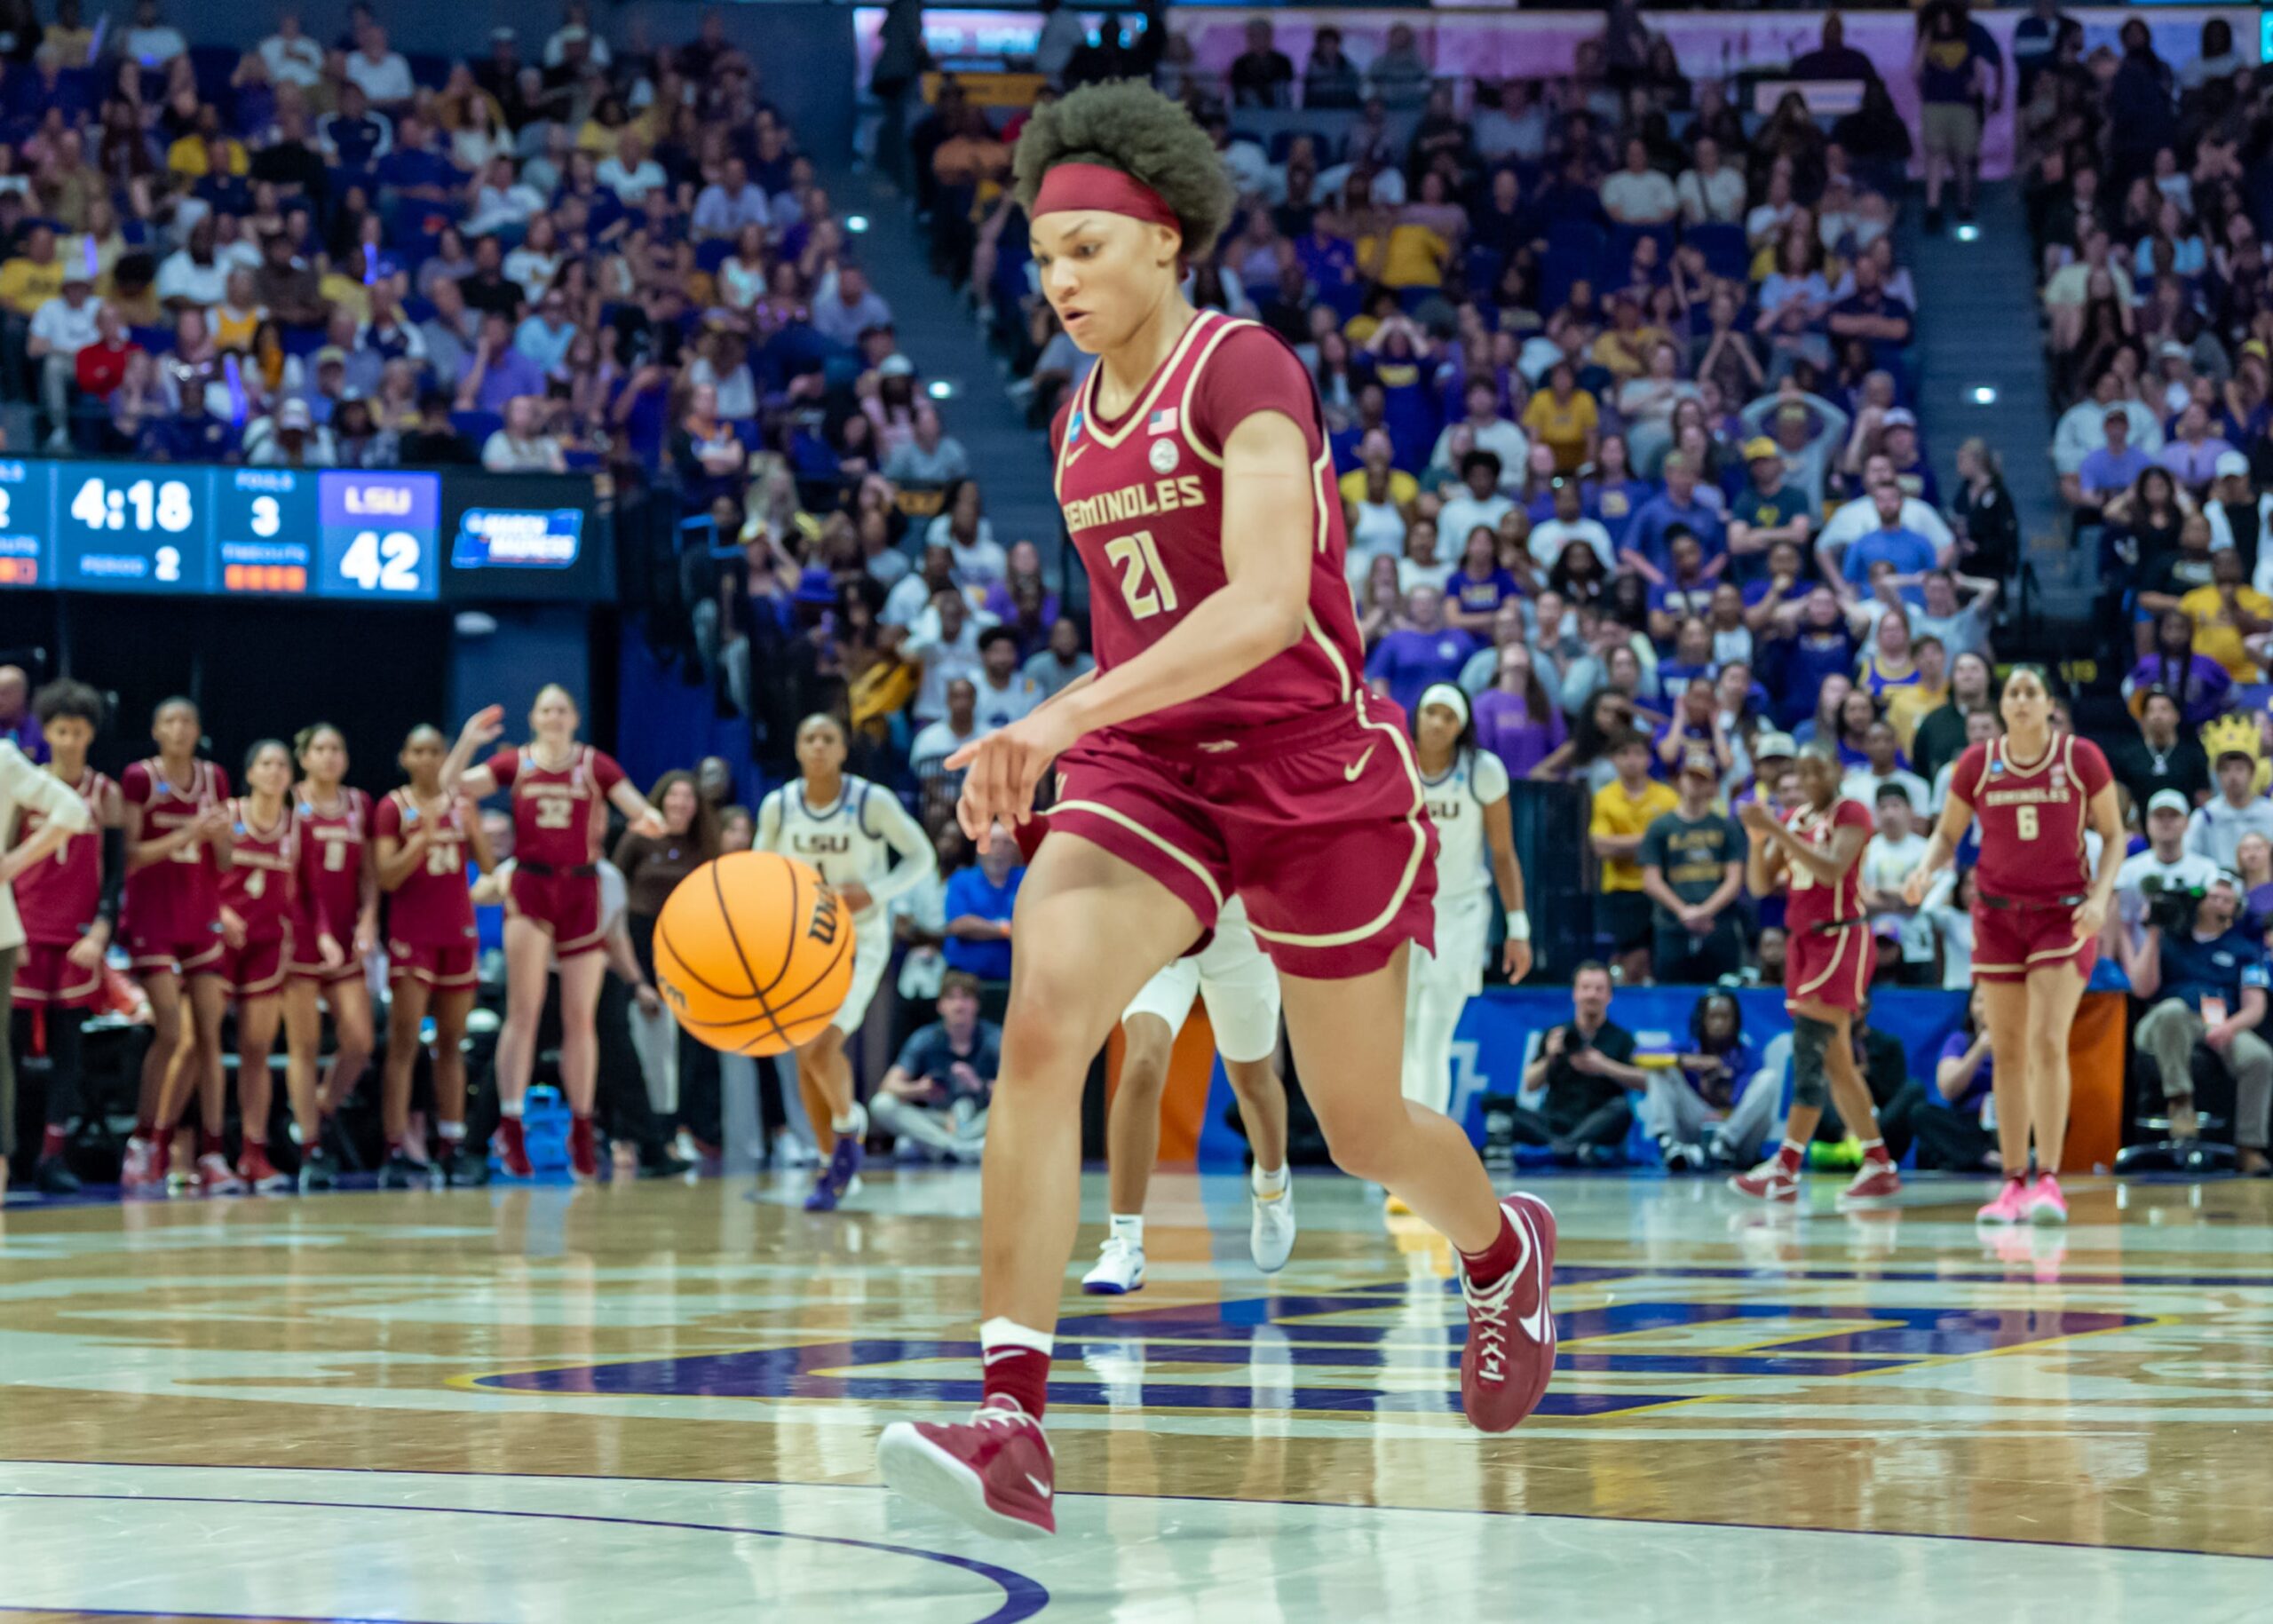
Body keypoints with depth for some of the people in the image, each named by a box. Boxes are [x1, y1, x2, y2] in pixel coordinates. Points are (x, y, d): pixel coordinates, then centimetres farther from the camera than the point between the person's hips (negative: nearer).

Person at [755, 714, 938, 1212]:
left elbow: (922, 857, -6)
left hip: (860, 941, -4)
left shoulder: (874, 802, -16)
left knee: (823, 1049, -20)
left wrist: (873, 893, -20)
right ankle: (830, 1166, 21)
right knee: (806, 1057, 5)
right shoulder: (777, 807, -6)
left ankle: (848, 1121, 10)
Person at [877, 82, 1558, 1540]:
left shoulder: (1244, 375, -15)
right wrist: (1067, 743, 14)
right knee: (1042, 1022, -24)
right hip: (1149, 767, 5)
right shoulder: (1079, 427, 9)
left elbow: (1266, 602, -29)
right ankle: (1012, 1427, -30)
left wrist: (1061, 721, -38)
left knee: (1366, 1132, 9)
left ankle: (1506, 1250, 48)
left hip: (1314, 771, -5)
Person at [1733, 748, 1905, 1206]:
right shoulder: (1792, 819, 16)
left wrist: (1778, 831, -24)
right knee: (1835, 1063, 8)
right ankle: (1880, 1168, 14)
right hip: (1803, 940, 8)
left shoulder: (1850, 813, -5)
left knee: (1810, 1046, -17)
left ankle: (1785, 1168, -22)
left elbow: (1831, 870, -21)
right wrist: (1758, 838, -7)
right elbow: (1760, 885, 11)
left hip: (1840, 937, -8)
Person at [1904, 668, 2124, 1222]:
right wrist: (1925, 870, -11)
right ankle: (2014, 1185, 8)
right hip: (1999, 915, 3)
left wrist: (2100, 898, -12)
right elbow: (1947, 833, 10)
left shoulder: (2082, 758, -5)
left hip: (2065, 916, -3)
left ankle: (2048, 1183, -13)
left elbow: (2113, 834, 3)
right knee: (2008, 1051, 3)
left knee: (2048, 1042, -16)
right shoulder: (1977, 763, 0)